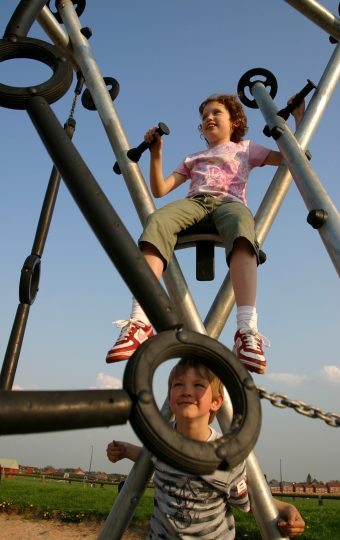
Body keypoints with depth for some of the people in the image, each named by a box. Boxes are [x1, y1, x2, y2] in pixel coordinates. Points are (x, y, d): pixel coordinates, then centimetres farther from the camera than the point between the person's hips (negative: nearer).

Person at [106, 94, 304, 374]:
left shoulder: (245, 148, 33)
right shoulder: (193, 158, 38)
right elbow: (159, 190, 28)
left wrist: (299, 118, 20)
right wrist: (156, 154, 17)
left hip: (230, 201, -1)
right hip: (194, 201, 2)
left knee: (241, 223, -42)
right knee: (157, 220, -35)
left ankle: (247, 330, -56)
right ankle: (139, 323, -47)